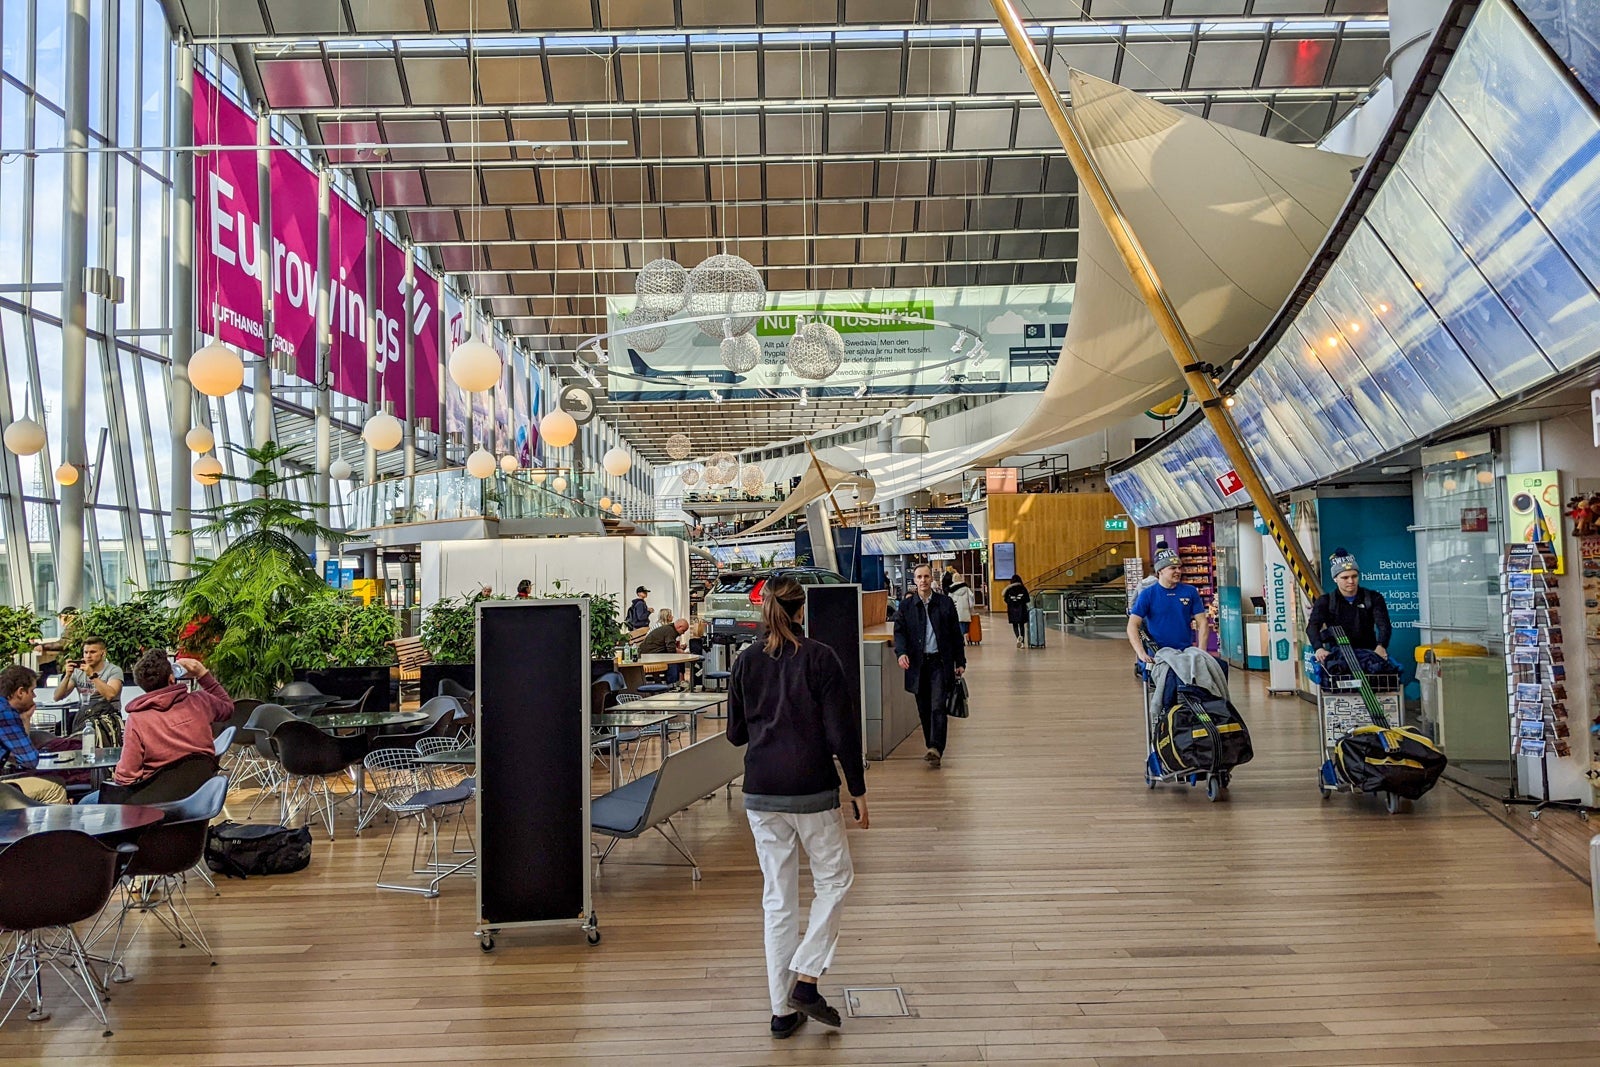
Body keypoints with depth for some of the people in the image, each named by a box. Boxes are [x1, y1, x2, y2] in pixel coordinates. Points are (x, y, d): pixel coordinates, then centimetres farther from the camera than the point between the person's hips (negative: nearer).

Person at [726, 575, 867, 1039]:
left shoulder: (746, 663, 1)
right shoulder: (820, 658, -9)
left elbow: (736, 733, 9)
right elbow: (841, 733, -10)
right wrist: (858, 790, -1)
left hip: (761, 794, 4)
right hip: (812, 792, -3)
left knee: (777, 897, 11)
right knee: (834, 879, 16)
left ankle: (782, 1008, 16)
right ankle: (805, 978, 5)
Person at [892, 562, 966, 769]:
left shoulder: (945, 603, 5)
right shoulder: (906, 605, 6)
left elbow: (955, 633, 8)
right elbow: (899, 632, 2)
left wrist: (960, 662, 6)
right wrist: (901, 653, -18)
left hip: (940, 662, -2)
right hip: (918, 664, 2)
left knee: (938, 707, -12)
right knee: (924, 710, 8)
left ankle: (936, 749, -16)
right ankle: (933, 750, 19)